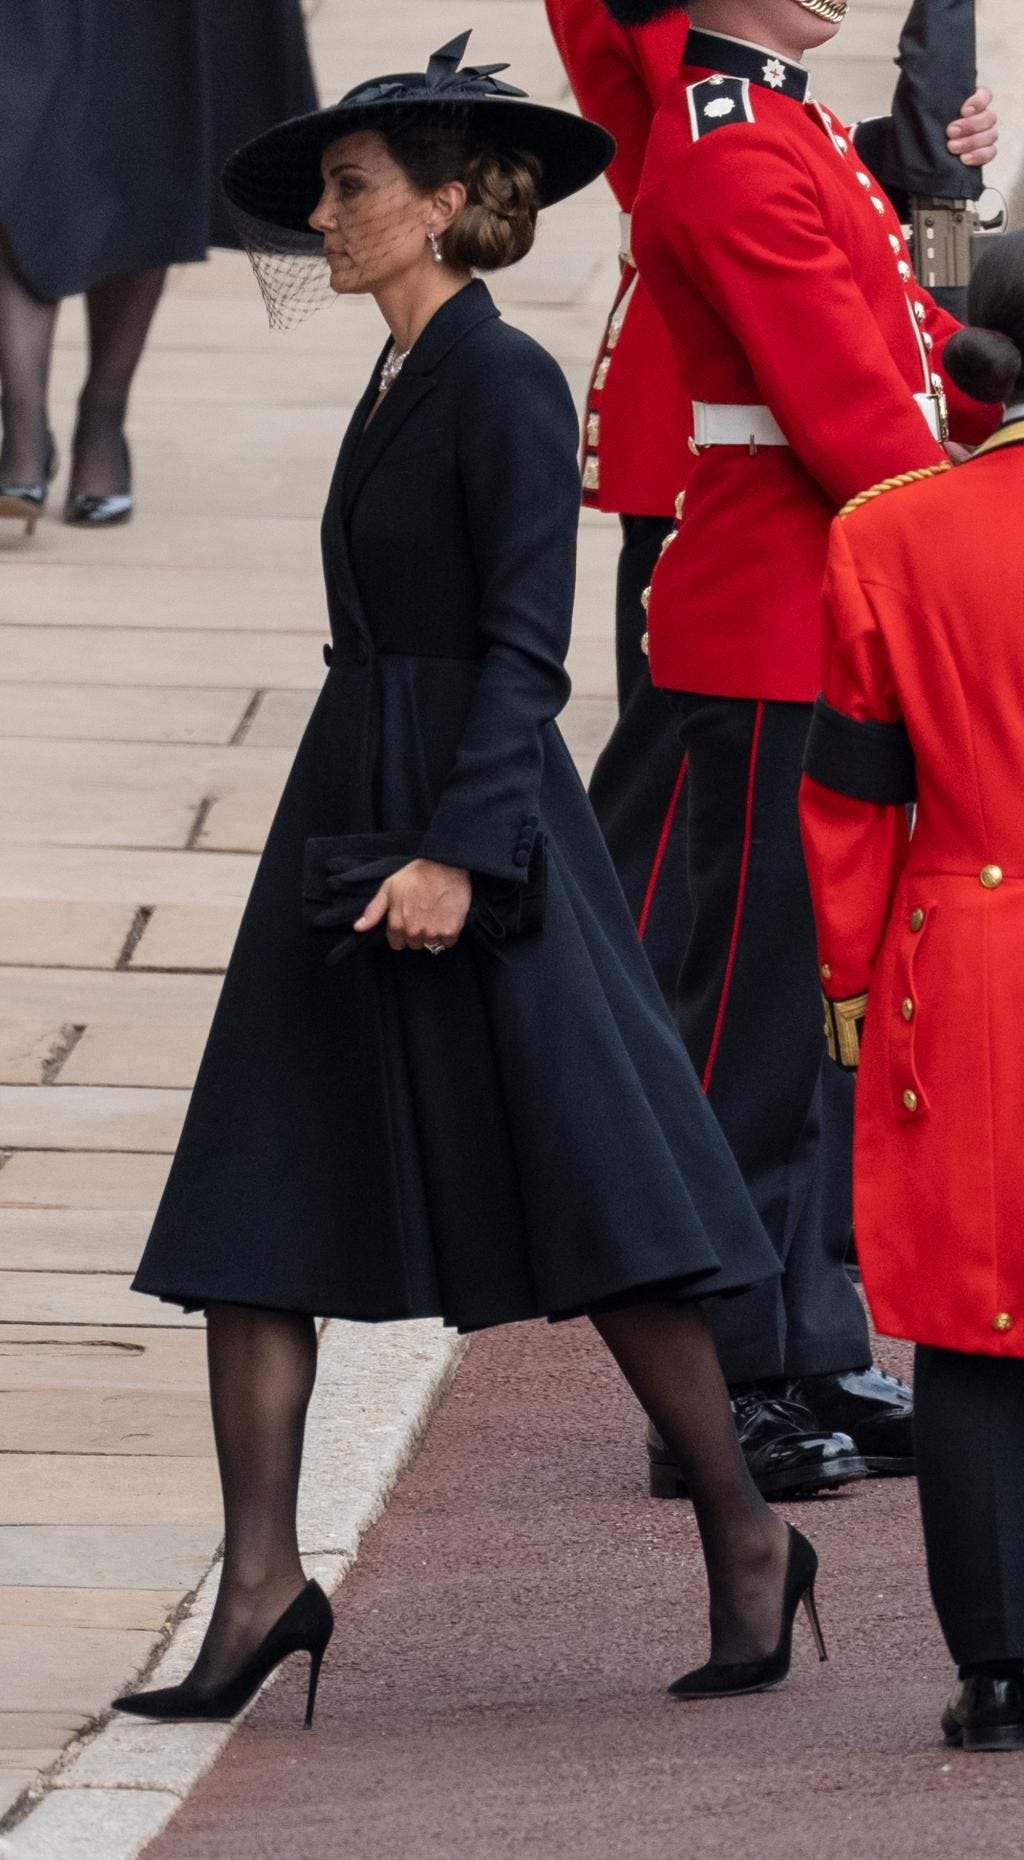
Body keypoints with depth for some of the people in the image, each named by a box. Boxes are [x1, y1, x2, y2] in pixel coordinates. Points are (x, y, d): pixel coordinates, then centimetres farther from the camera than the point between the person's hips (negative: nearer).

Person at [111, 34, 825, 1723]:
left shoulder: (507, 385, -11)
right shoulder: (396, 392, 15)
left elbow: (526, 644, -18)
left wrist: (458, 848, -25)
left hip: (477, 831, -9)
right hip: (347, 825, 9)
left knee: (594, 1210, -2)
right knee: (252, 1215, 0)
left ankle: (748, 1543, 10)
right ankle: (261, 1585, -1)